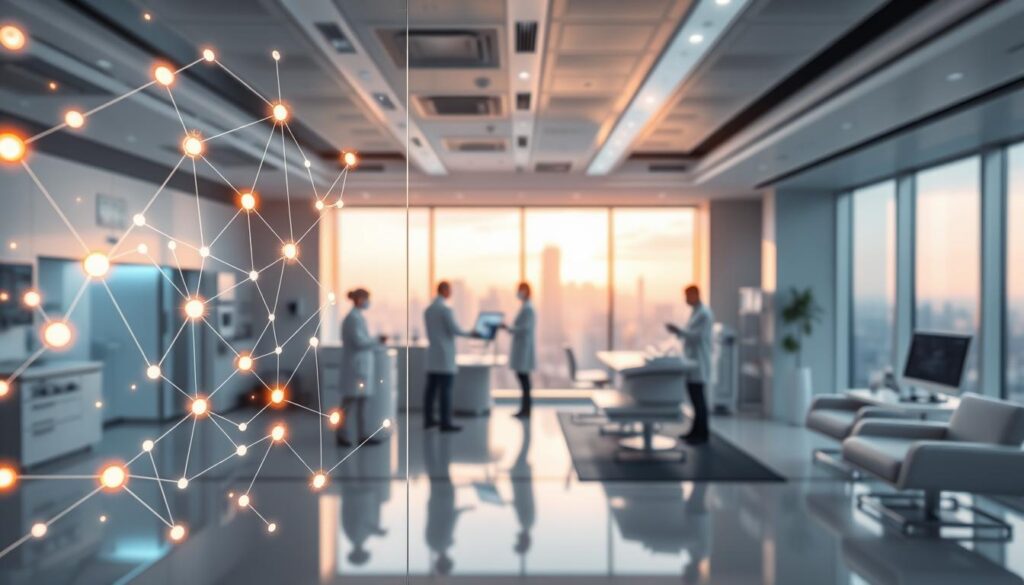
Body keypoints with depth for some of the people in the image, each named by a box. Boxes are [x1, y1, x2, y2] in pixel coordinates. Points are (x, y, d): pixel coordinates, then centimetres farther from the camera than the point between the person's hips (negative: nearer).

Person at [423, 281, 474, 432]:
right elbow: (455, 330, -15)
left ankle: (428, 419, 15)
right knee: (445, 390, -6)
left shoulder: (428, 310, 11)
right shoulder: (446, 309, -14)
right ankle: (445, 423, -6)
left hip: (432, 355, 8)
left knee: (431, 388, 10)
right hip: (445, 355, -8)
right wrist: (470, 334, 1)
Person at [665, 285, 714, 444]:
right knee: (694, 396, 13)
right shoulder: (695, 312, 17)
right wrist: (678, 331, 8)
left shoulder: (704, 313, -14)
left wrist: (678, 330, -23)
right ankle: (696, 430, 21)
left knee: (698, 397, -6)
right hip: (691, 361, 10)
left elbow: (697, 336, -20)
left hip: (698, 362, -10)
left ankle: (702, 434, 0)